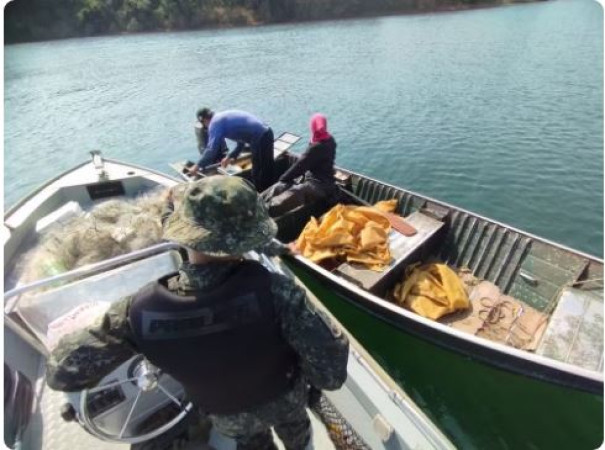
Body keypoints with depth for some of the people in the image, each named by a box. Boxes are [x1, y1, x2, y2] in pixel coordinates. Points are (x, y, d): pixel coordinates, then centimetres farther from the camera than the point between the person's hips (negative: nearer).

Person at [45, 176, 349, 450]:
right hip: (285, 398, 0)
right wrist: (316, 378, -12)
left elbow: (63, 372, -21)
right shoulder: (273, 290, -42)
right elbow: (330, 363, -35)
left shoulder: (140, 309, -35)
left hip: (228, 416, 1)